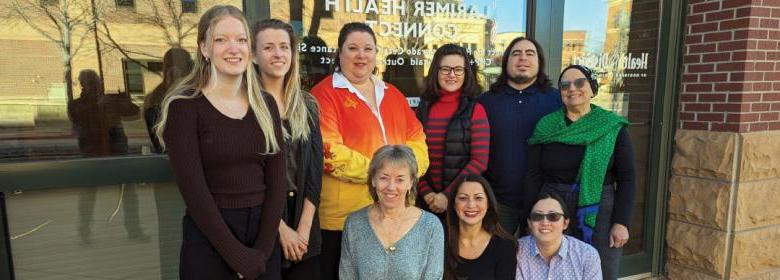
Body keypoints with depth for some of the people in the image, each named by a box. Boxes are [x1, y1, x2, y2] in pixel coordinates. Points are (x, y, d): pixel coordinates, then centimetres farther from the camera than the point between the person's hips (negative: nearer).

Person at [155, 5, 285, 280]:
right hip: (209, 241, -3)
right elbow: (193, 191, -13)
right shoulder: (184, 106, -9)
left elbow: (276, 180, 0)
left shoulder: (265, 104, 4)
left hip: (264, 236, 4)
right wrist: (238, 256, -14)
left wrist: (262, 249, -8)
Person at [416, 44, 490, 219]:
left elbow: (480, 161, -9)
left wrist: (448, 195, -13)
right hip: (428, 200, 2)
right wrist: (426, 192, -9)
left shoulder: (475, 110, -3)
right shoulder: (423, 108, 4)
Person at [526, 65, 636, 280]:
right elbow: (533, 176, 1)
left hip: (600, 216, -1)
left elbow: (626, 178, -2)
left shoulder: (613, 127, -1)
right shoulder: (545, 127, 1)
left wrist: (621, 222, -9)